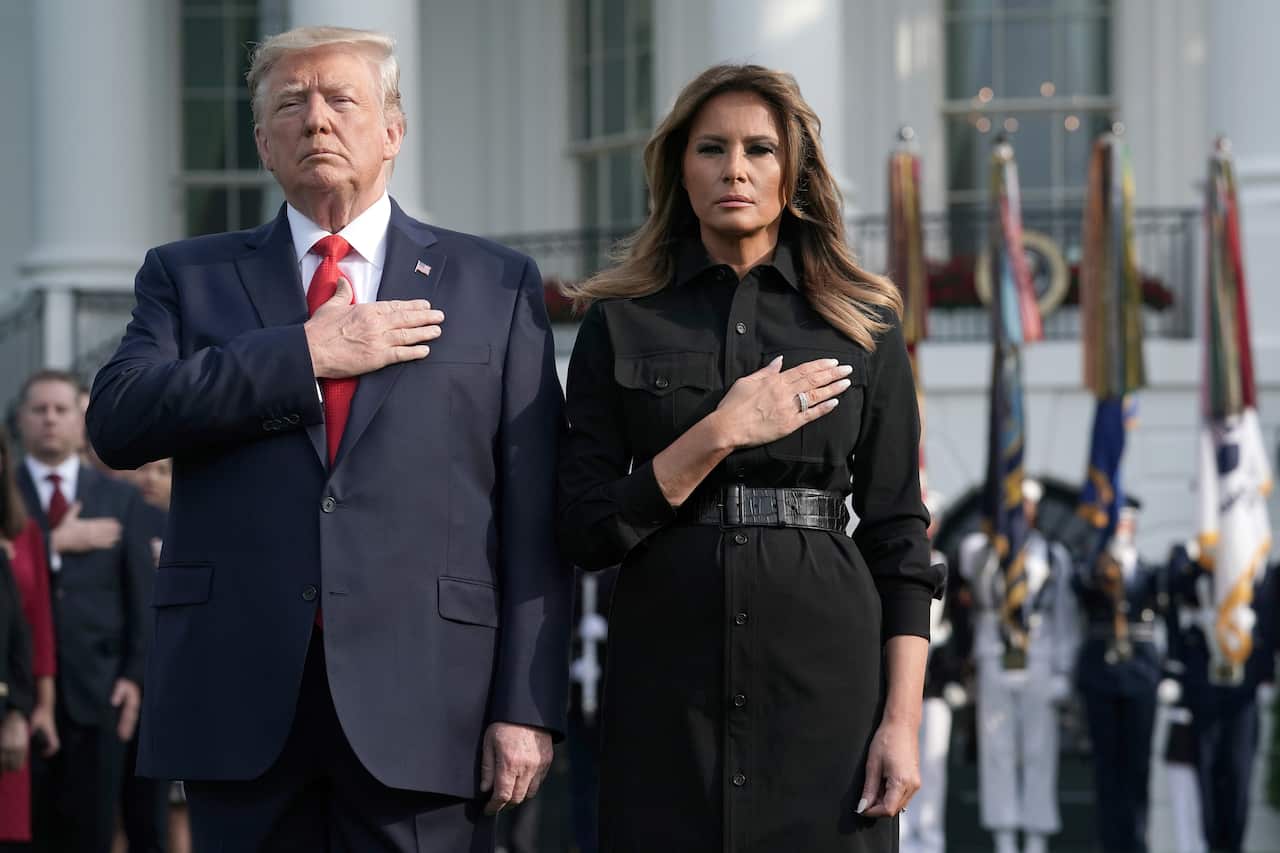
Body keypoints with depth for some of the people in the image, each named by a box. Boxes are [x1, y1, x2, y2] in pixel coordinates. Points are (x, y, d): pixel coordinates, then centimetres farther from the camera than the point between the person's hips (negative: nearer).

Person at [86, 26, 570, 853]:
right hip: (240, 700, 1)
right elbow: (117, 421, -4)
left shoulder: (498, 285, 10)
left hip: (420, 701, -1)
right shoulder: (189, 277, 14)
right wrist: (305, 356, -9)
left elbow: (534, 514, 4)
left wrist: (528, 705, -4)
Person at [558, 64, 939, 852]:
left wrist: (903, 720, -5)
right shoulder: (621, 324, 5)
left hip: (824, 677, 0)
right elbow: (587, 528, -1)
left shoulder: (862, 323, 6)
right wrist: (721, 434, -12)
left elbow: (898, 535, 3)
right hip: (667, 687, 0)